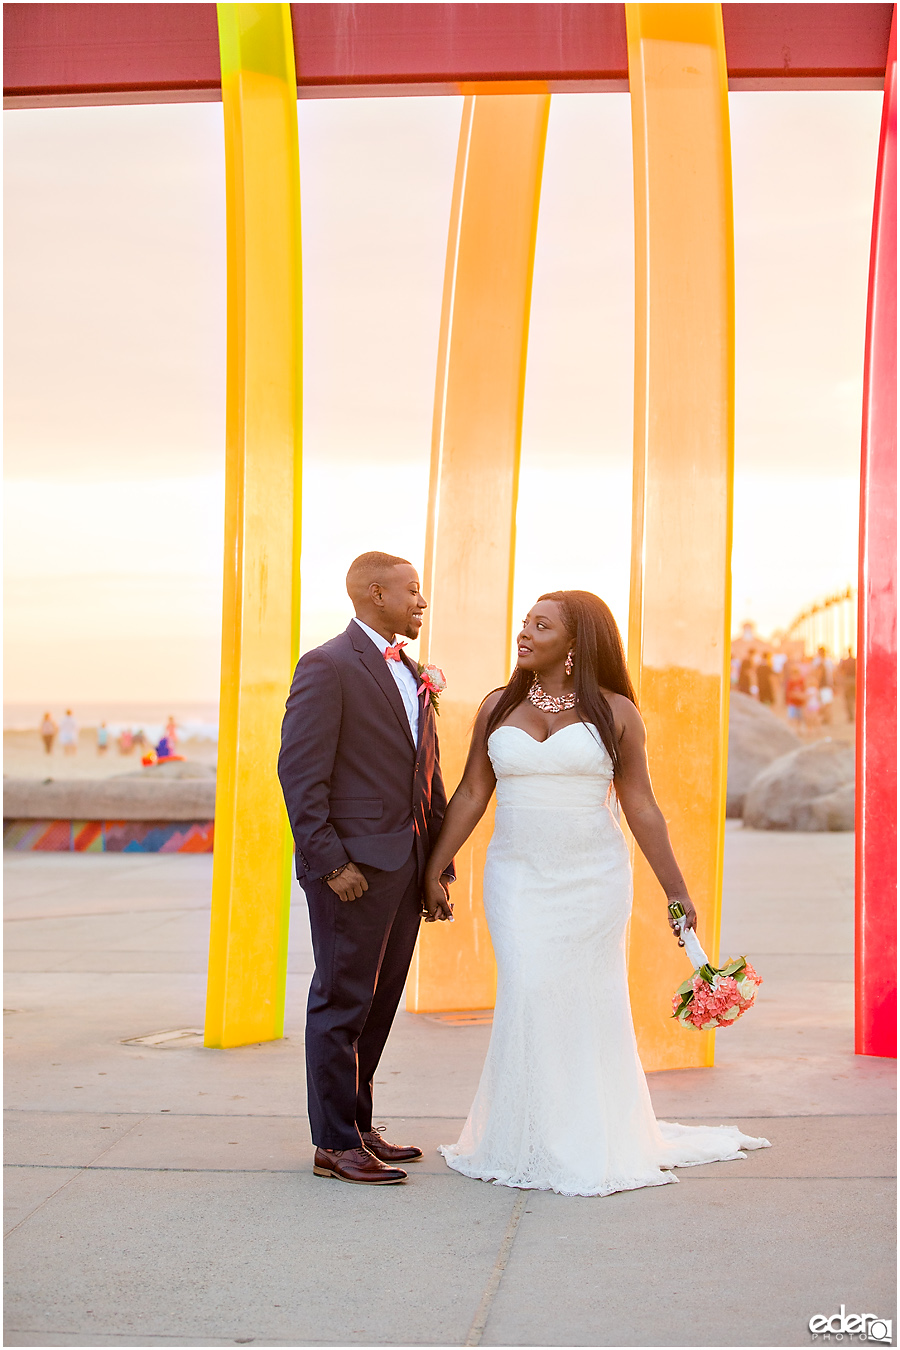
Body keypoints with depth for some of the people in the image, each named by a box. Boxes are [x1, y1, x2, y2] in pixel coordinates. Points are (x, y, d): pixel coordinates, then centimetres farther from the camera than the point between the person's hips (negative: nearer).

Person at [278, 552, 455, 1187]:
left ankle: (358, 1126, 25)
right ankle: (335, 1143, 8)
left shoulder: (410, 674, 17)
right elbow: (301, 773, -15)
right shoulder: (327, 667, -9)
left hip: (405, 866, 8)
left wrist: (438, 869, 14)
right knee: (343, 1003, 0)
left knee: (380, 1003, 14)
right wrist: (330, 864, -18)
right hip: (354, 866, -8)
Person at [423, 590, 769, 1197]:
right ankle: (537, 1143, 7)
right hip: (519, 878, 1)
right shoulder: (499, 707, 7)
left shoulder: (615, 712, 0)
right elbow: (472, 794, 10)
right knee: (531, 997, -7)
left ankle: (596, 1141, 19)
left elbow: (641, 807, 2)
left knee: (590, 1004, 3)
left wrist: (676, 891, 1)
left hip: (594, 880, -1)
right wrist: (435, 868, 6)